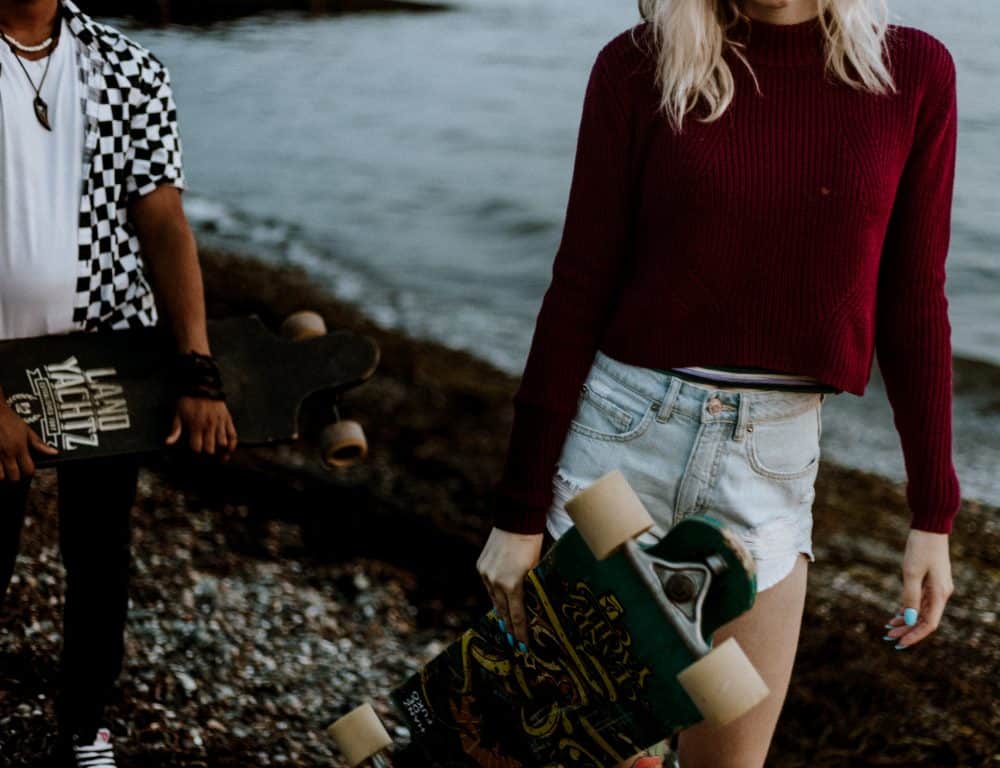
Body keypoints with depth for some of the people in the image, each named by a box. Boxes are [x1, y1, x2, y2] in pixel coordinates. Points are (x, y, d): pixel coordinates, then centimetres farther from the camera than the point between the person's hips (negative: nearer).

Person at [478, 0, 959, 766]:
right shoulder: (641, 66, -5)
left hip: (773, 460, 2)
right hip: (620, 428, -1)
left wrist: (933, 515, 3)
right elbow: (579, 290, -4)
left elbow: (911, 305, 3)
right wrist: (520, 510, -4)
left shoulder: (915, 70, -1)